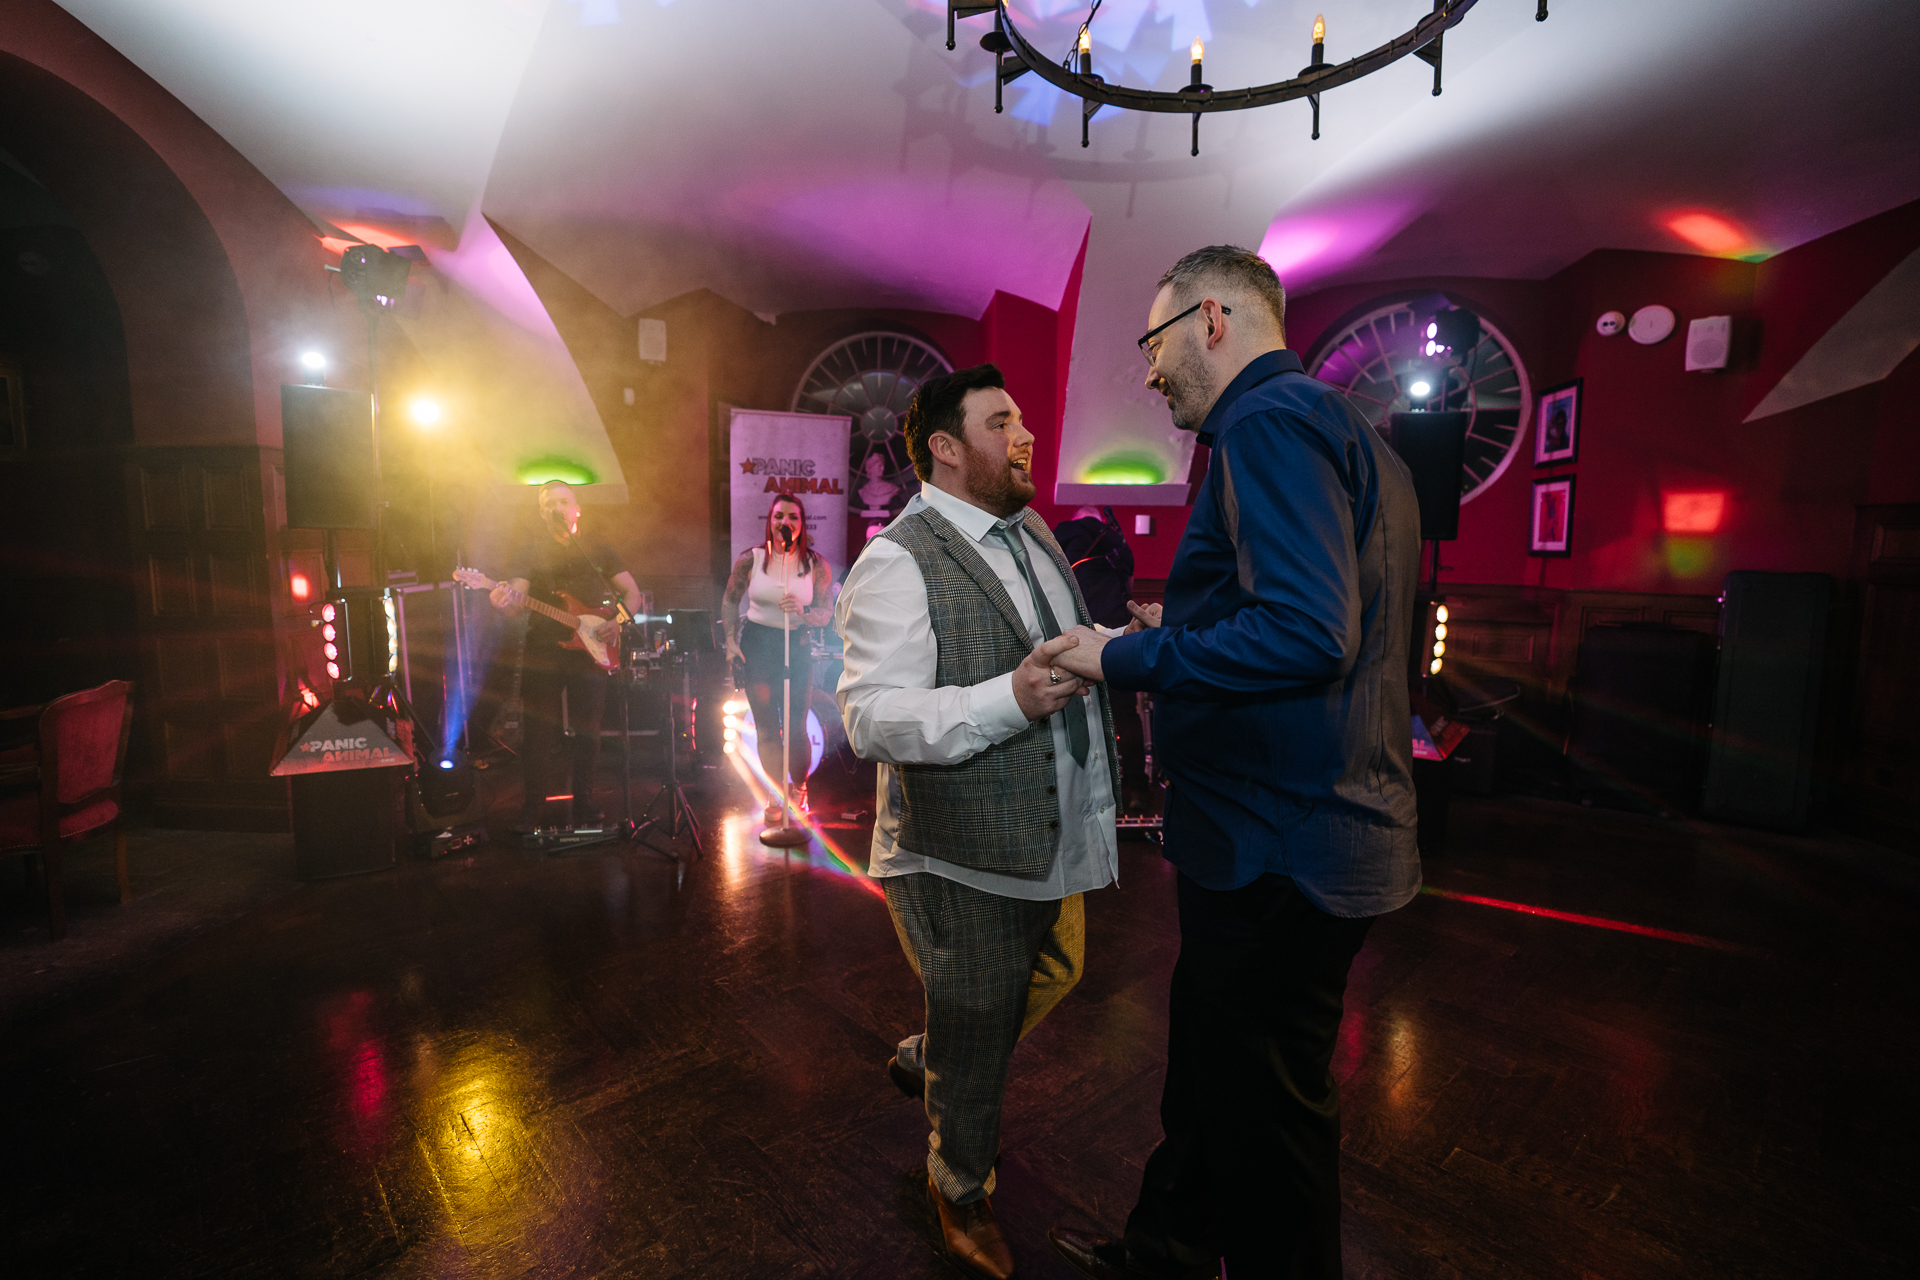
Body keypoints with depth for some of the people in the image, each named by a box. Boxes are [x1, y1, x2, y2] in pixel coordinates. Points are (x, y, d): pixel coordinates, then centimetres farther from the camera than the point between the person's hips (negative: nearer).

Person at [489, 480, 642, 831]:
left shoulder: (598, 548, 8)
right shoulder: (530, 549, 3)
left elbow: (632, 592, 9)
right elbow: (518, 601, -8)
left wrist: (619, 621, -9)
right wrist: (505, 604, -31)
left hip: (589, 648, 1)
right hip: (543, 650, -1)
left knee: (587, 729, 4)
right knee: (539, 730, 2)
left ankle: (583, 802, 18)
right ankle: (534, 808, 15)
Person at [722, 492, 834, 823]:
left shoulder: (817, 564, -4)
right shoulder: (750, 559, -4)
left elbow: (826, 613, -4)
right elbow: (730, 601, 9)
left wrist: (801, 613, -24)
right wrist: (731, 641, 1)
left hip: (797, 647, 0)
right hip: (757, 644, 0)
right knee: (766, 728, 4)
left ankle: (800, 788, 29)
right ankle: (776, 795, 21)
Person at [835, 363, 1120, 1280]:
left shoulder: (1031, 533, 11)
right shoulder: (896, 563, -18)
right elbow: (870, 717, -25)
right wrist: (1012, 699, -36)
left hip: (1054, 832, 9)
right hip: (967, 858, -8)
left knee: (1054, 976, 27)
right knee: (974, 1044, 13)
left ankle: (922, 1063, 53)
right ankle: (962, 1194, 44)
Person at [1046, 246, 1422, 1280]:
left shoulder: (1272, 420, -16)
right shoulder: (1345, 431, 17)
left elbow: (1305, 635, -29)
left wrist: (1127, 659, -18)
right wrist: (1182, 628, 15)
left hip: (1279, 850, -11)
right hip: (1316, 832, 11)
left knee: (1264, 1119, 10)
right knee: (1206, 1075, 25)